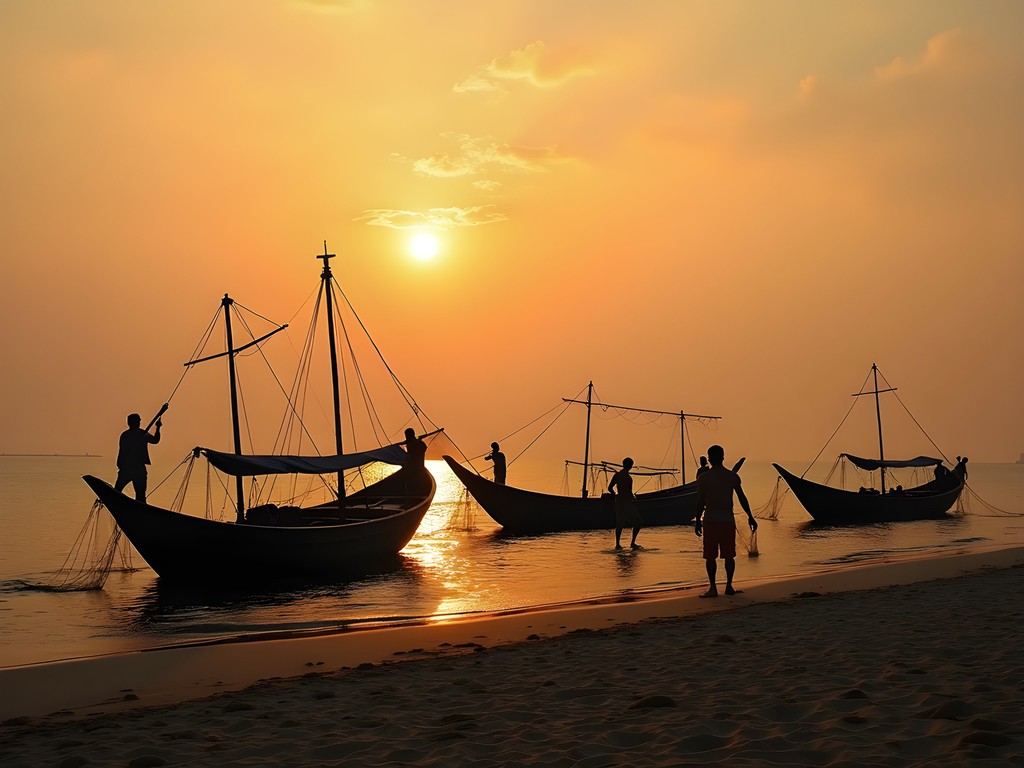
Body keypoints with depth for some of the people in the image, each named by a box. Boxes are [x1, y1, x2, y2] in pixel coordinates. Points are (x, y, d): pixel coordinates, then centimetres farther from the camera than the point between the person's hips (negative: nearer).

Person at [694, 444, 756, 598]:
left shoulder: (703, 478, -4)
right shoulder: (732, 476, 2)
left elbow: (701, 502, -5)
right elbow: (742, 499, 5)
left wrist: (697, 521, 5)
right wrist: (750, 517, 13)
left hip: (710, 520, -2)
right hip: (728, 520, 2)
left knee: (710, 556, 2)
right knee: (729, 555, 10)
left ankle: (712, 587, -3)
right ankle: (729, 586, 13)